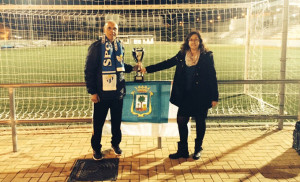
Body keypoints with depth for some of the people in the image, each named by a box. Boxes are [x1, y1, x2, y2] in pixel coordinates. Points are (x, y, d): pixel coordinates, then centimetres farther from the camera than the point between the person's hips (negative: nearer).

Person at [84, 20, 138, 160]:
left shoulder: (120, 46, 10)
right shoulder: (96, 47, -6)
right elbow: (89, 70, -7)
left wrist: (132, 68, 8)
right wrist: (92, 92, -10)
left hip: (118, 91, 4)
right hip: (102, 92, -4)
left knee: (117, 121, 14)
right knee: (98, 122, 6)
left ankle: (116, 144, 34)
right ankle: (96, 148, 24)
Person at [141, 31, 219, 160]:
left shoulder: (207, 56, -3)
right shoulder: (182, 55, 6)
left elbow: (212, 77, -3)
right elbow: (166, 64, 9)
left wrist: (214, 97, -6)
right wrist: (147, 69, 4)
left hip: (201, 96, -3)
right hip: (185, 95, 3)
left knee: (200, 122, 7)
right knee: (181, 120, 1)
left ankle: (198, 149, 27)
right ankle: (183, 150, 18)